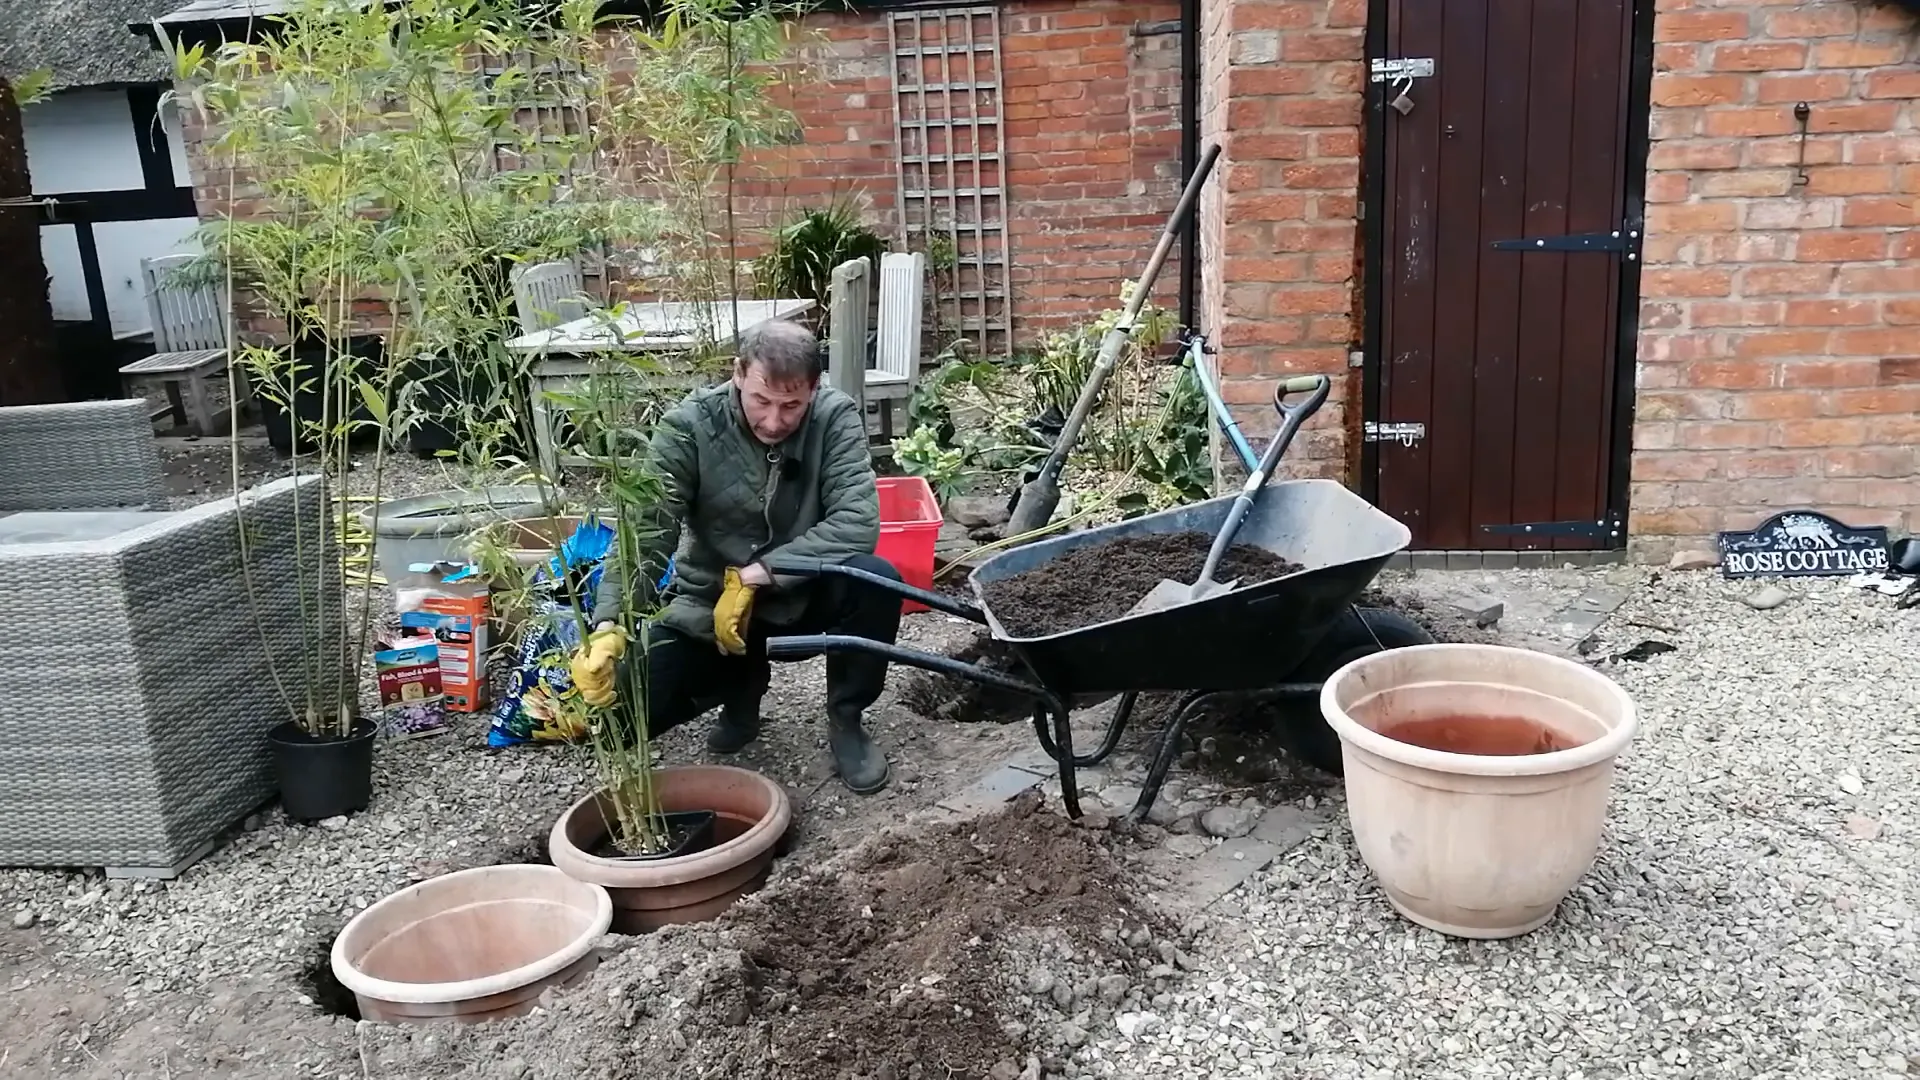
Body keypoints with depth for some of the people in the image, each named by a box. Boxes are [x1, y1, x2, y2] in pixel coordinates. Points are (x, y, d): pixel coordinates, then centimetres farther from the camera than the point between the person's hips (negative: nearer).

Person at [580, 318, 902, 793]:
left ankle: (846, 718, -4)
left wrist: (760, 573, -31)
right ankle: (742, 686, 16)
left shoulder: (836, 417, -16)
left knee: (877, 579, -31)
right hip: (708, 605, 1)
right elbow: (644, 533, -24)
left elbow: (857, 524, -26)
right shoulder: (688, 426, -18)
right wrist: (609, 624, -40)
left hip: (803, 592, 0)